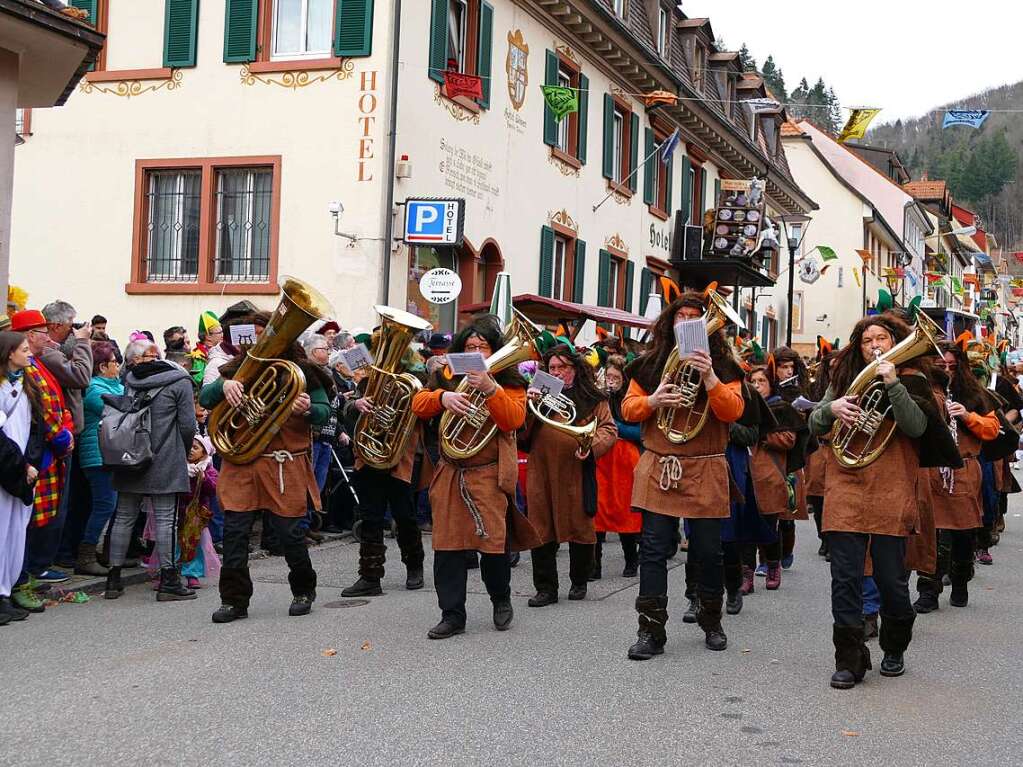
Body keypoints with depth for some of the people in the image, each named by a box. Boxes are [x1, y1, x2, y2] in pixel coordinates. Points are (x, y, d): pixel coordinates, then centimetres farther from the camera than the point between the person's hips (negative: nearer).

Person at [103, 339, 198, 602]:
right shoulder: (179, 381, -4)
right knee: (165, 519, -1)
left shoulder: (129, 379, 8)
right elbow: (187, 424, -7)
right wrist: (183, 452, 9)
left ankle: (114, 579, 14)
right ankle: (168, 580, -1)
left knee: (124, 517, 10)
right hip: (165, 462, -4)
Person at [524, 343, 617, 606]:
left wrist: (591, 445, -17)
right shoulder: (540, 393, 13)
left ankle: (579, 582, 25)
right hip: (541, 472, 2)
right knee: (542, 529, 1)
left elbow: (608, 429, 2)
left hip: (577, 473, -2)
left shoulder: (592, 397, 5)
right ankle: (546, 588, 8)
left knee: (580, 527, 7)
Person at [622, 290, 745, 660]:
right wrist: (652, 400, -13)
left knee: (708, 551, 5)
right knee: (653, 549, -3)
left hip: (705, 471, -1)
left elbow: (732, 411, -10)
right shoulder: (650, 363, 9)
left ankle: (711, 622, 26)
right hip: (658, 468, 1)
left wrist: (709, 377, -24)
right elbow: (628, 409, 8)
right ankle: (651, 631, 2)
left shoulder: (723, 366, 3)